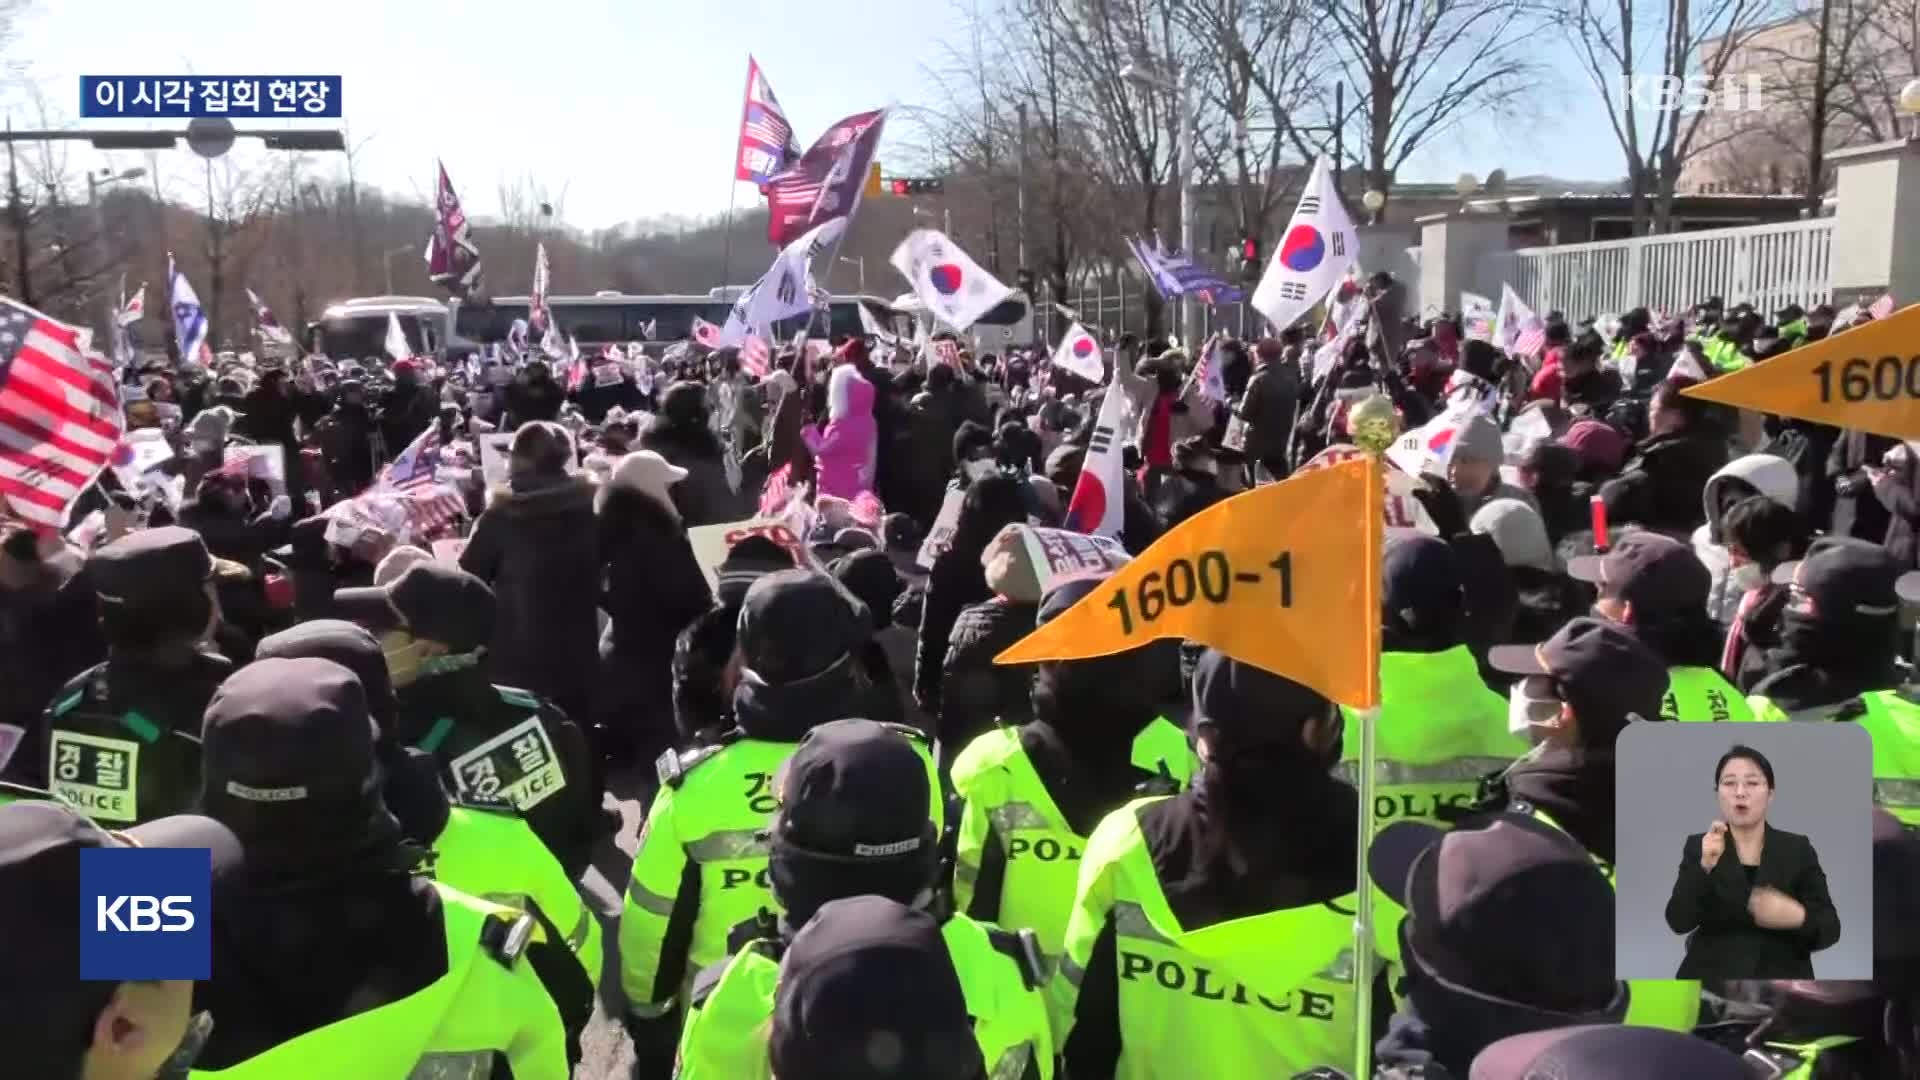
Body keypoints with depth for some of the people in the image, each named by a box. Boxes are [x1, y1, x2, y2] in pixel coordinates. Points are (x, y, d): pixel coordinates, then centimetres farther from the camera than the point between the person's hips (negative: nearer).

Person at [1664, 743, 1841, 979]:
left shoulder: (1798, 849, 3)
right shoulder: (1698, 846, 1)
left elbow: (1829, 929, 1)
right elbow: (1679, 922, -10)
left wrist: (1798, 917, -21)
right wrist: (1705, 865, -23)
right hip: (1713, 976, 0)